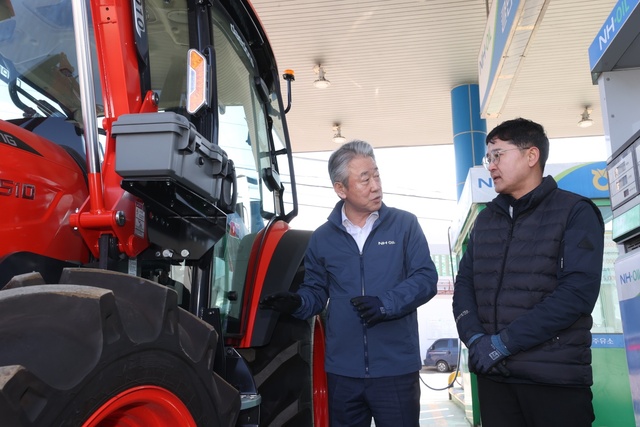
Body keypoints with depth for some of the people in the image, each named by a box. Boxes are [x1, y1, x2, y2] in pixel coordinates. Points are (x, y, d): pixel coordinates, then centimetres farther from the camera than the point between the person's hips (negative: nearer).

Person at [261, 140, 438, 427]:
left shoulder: (405, 224, -1)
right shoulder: (322, 238, 5)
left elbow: (426, 278, -6)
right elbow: (316, 292, 9)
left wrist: (386, 304, -21)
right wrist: (296, 303, -14)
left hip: (396, 369, -2)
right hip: (342, 371, 2)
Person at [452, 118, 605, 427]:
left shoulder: (576, 212, -3)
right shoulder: (485, 219, 13)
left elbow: (578, 291, -15)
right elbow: (464, 283, 8)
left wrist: (504, 342, -17)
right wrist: (475, 338, -10)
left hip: (556, 376, -4)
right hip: (492, 374, 4)